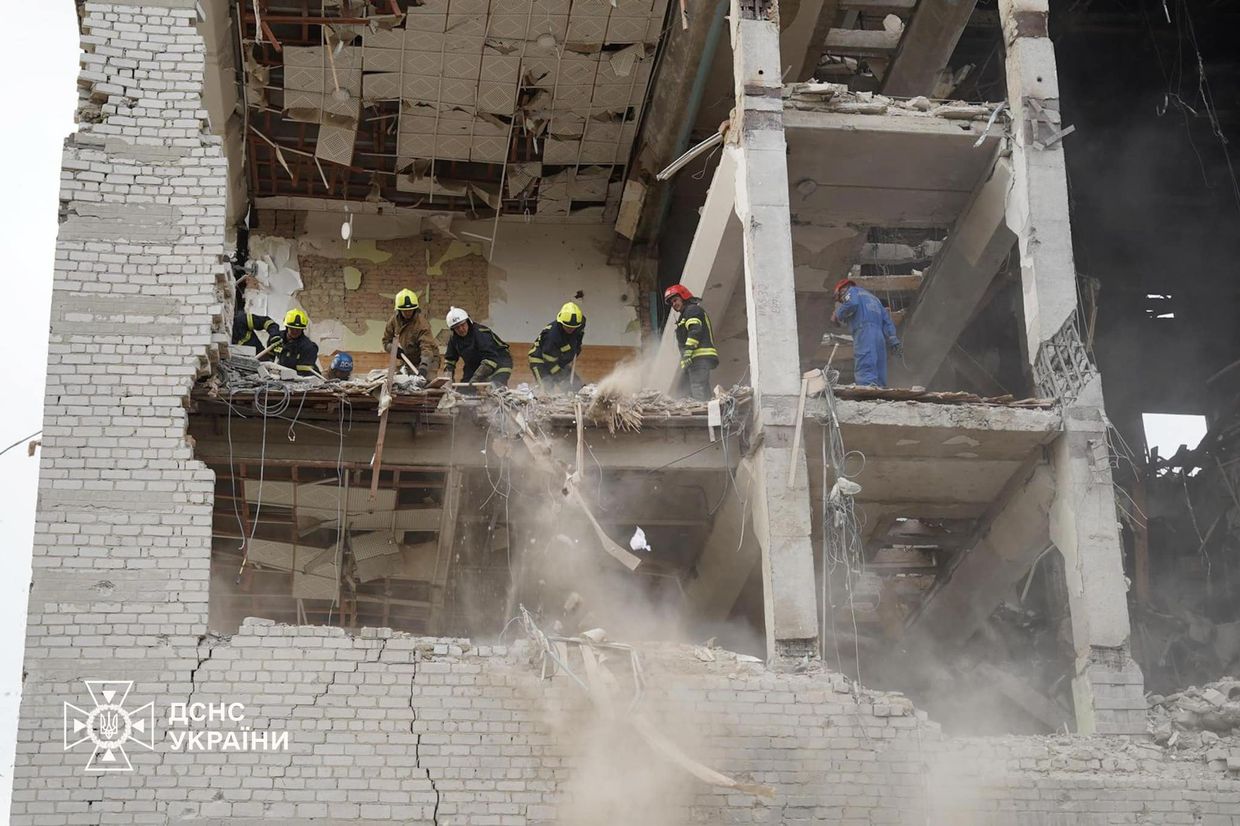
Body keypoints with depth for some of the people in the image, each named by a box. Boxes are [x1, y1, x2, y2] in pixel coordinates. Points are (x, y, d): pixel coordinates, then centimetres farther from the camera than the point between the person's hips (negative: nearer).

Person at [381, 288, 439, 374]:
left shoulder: (421, 324, -26)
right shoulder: (394, 319, -6)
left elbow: (427, 348, -36)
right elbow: (386, 341, 4)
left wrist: (423, 367, -52)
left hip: (428, 359, -6)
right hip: (407, 360, 6)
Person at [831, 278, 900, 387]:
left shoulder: (852, 291, 16)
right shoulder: (873, 297, 37)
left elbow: (851, 303, -9)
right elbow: (886, 318, 26)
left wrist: (838, 315, 6)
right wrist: (892, 337, 16)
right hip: (879, 336, 7)